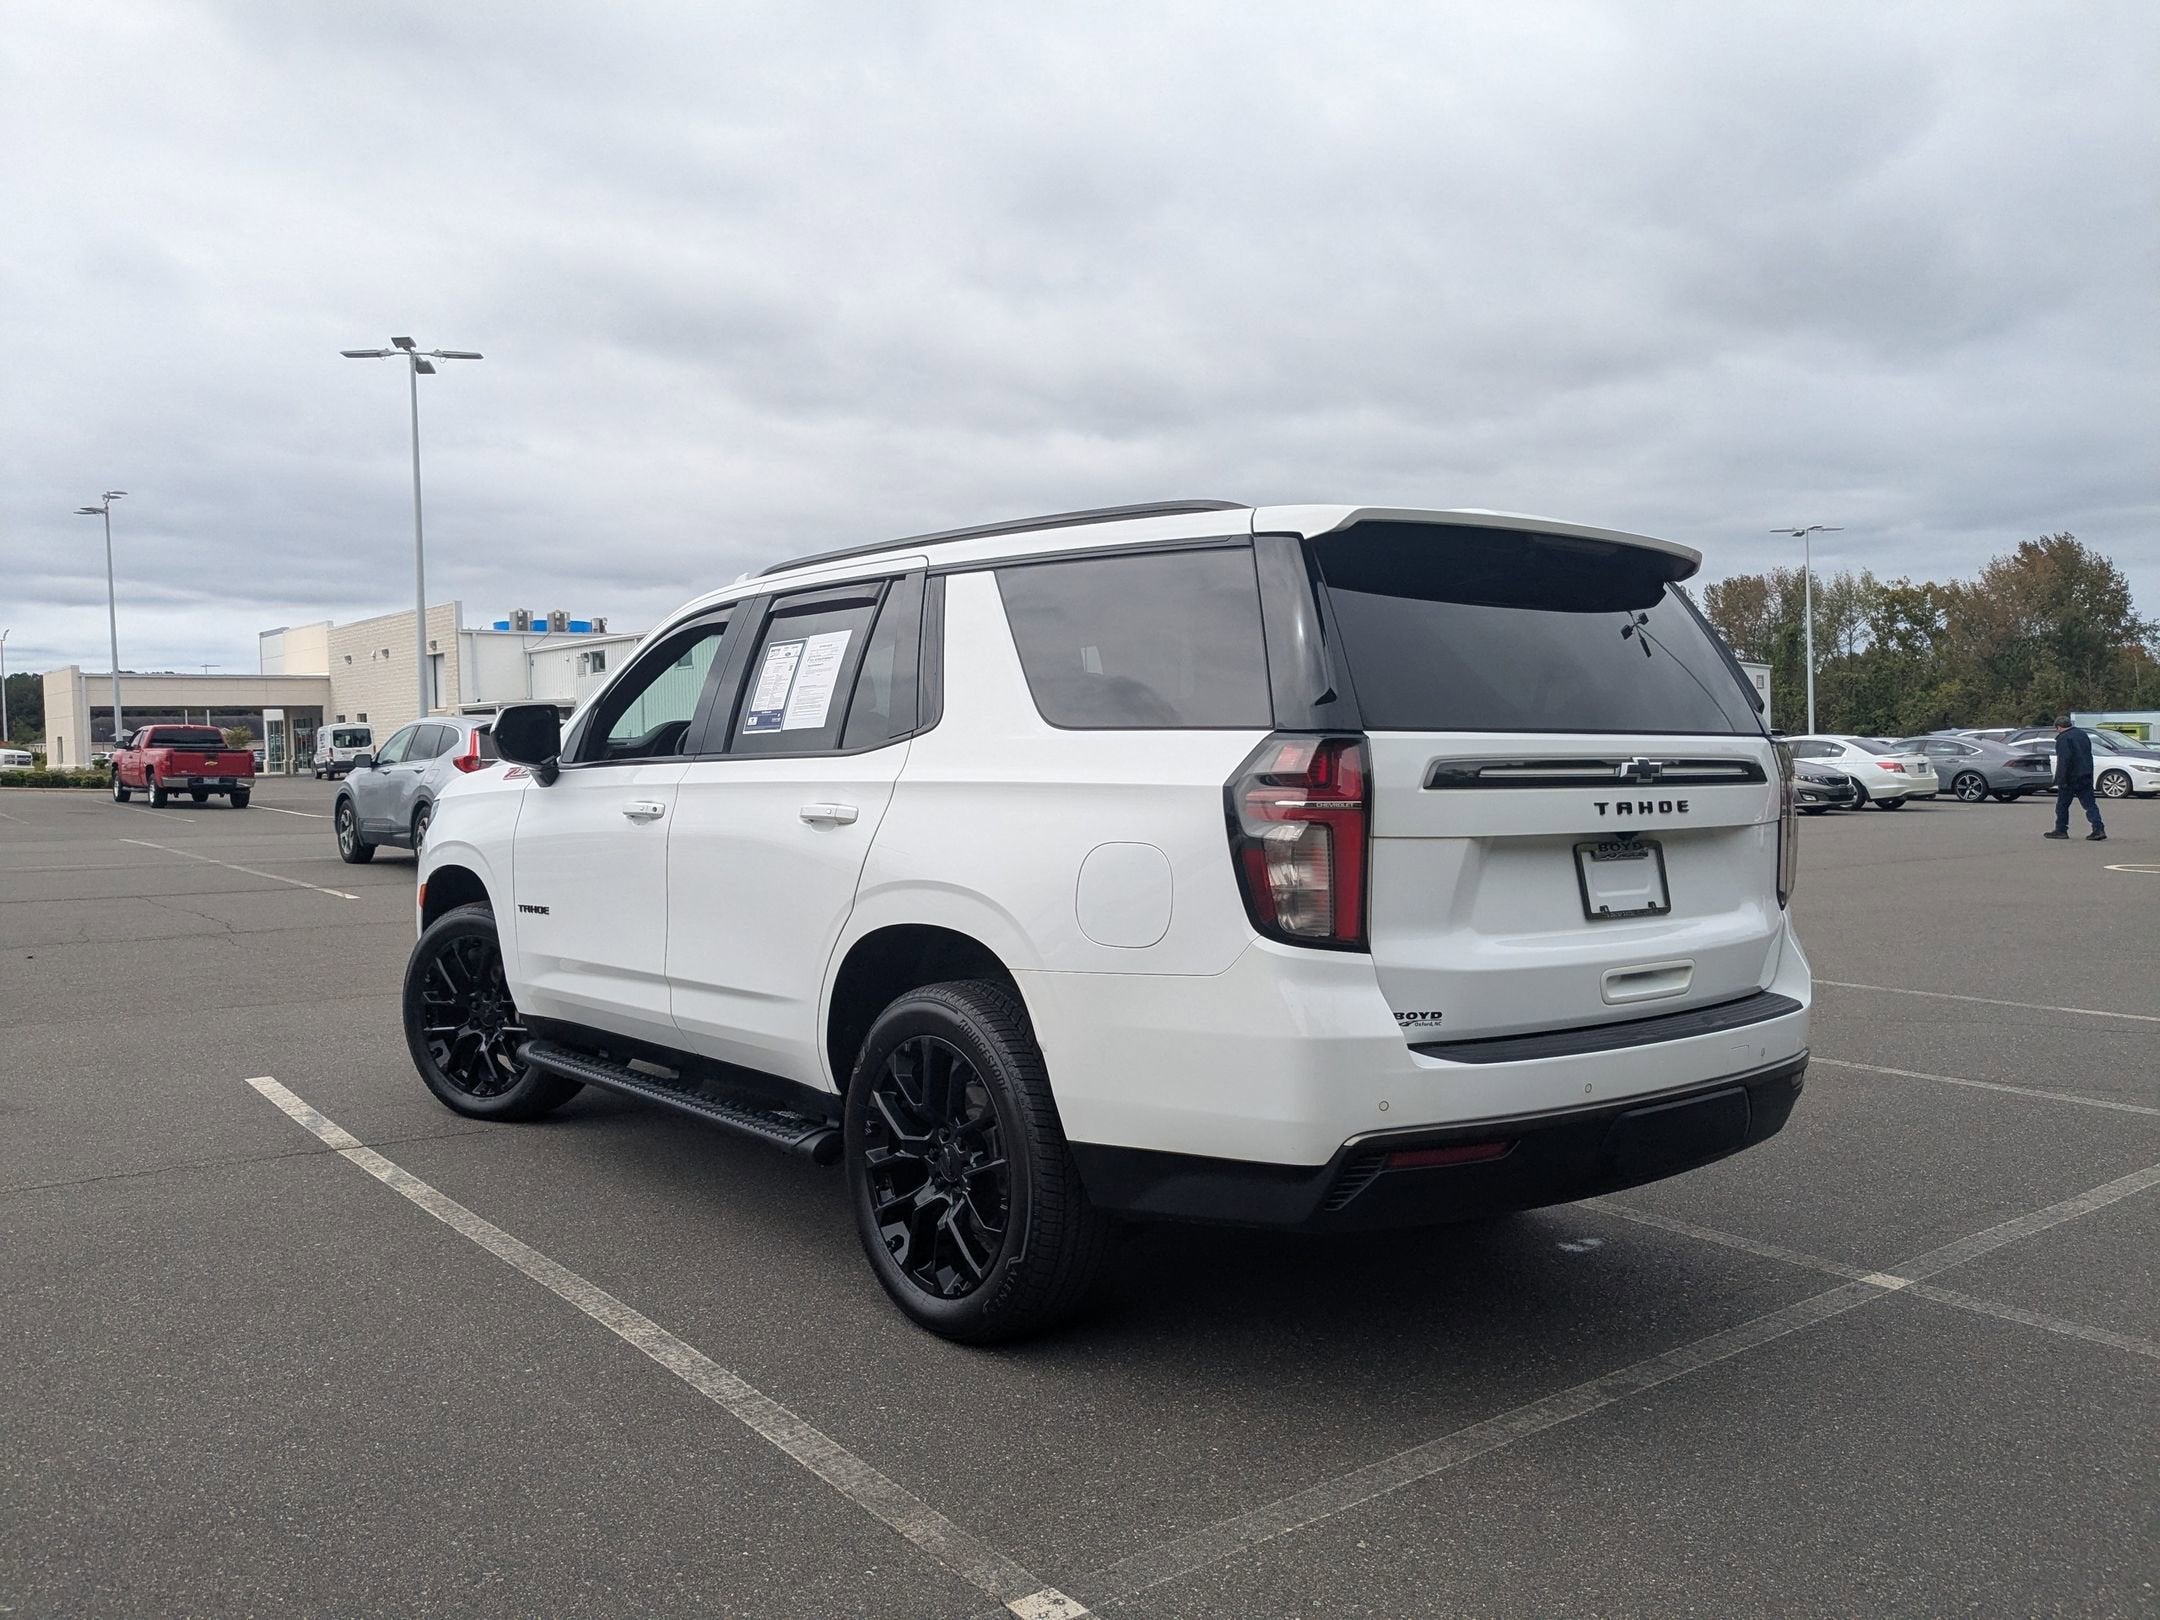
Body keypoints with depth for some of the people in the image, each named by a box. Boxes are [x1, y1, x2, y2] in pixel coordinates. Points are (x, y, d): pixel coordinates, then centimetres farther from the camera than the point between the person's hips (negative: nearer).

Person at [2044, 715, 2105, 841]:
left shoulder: (2063, 739, -12)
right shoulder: (2083, 735, 16)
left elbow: (2064, 760, -20)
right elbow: (2089, 756, 21)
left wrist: (2061, 779, -19)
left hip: (2071, 778, -8)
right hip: (2086, 777, 8)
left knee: (2062, 805, 5)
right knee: (2090, 804, 4)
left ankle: (2061, 830, 10)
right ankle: (2099, 829, -5)